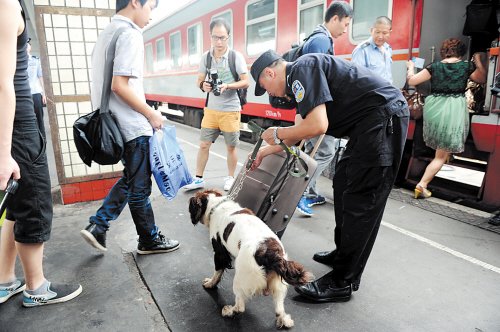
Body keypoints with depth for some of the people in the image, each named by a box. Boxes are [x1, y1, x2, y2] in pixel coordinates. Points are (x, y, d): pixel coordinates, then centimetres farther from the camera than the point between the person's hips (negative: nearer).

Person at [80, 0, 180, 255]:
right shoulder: (130, 34, -14)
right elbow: (120, 85, -22)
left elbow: (104, 81, 17)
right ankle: (150, 241, 20)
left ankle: (97, 226, 18)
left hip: (113, 122, 9)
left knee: (130, 179, 20)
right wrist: (151, 114, -12)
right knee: (140, 186, 4)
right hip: (133, 126, -9)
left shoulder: (107, 32, 15)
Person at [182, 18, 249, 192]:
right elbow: (199, 80, 9)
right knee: (203, 144, 5)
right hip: (211, 109, 3)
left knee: (231, 147, 7)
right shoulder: (206, 57, 2)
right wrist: (203, 85, -15)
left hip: (230, 110, -3)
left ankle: (230, 178, 25)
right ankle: (198, 178, 18)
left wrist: (228, 86, -23)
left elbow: (245, 82, -7)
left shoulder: (236, 56, -7)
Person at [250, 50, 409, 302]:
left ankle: (342, 282, 2)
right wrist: (266, 151, 34)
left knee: (360, 201, -8)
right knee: (343, 184, 17)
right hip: (371, 122, 11)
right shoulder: (301, 77, 18)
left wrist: (277, 134, -7)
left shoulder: (302, 69, -12)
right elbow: (301, 130, 27)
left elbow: (317, 126, -24)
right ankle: (343, 254, 31)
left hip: (383, 119, -11)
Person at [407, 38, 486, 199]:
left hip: (434, 109, 2)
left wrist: (411, 67, 20)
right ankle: (422, 184, -4)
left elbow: (412, 80, 2)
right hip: (455, 110, -1)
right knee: (442, 155, 2)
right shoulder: (467, 66, 4)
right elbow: (482, 78, 22)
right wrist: (478, 60, 32)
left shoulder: (434, 66, 2)